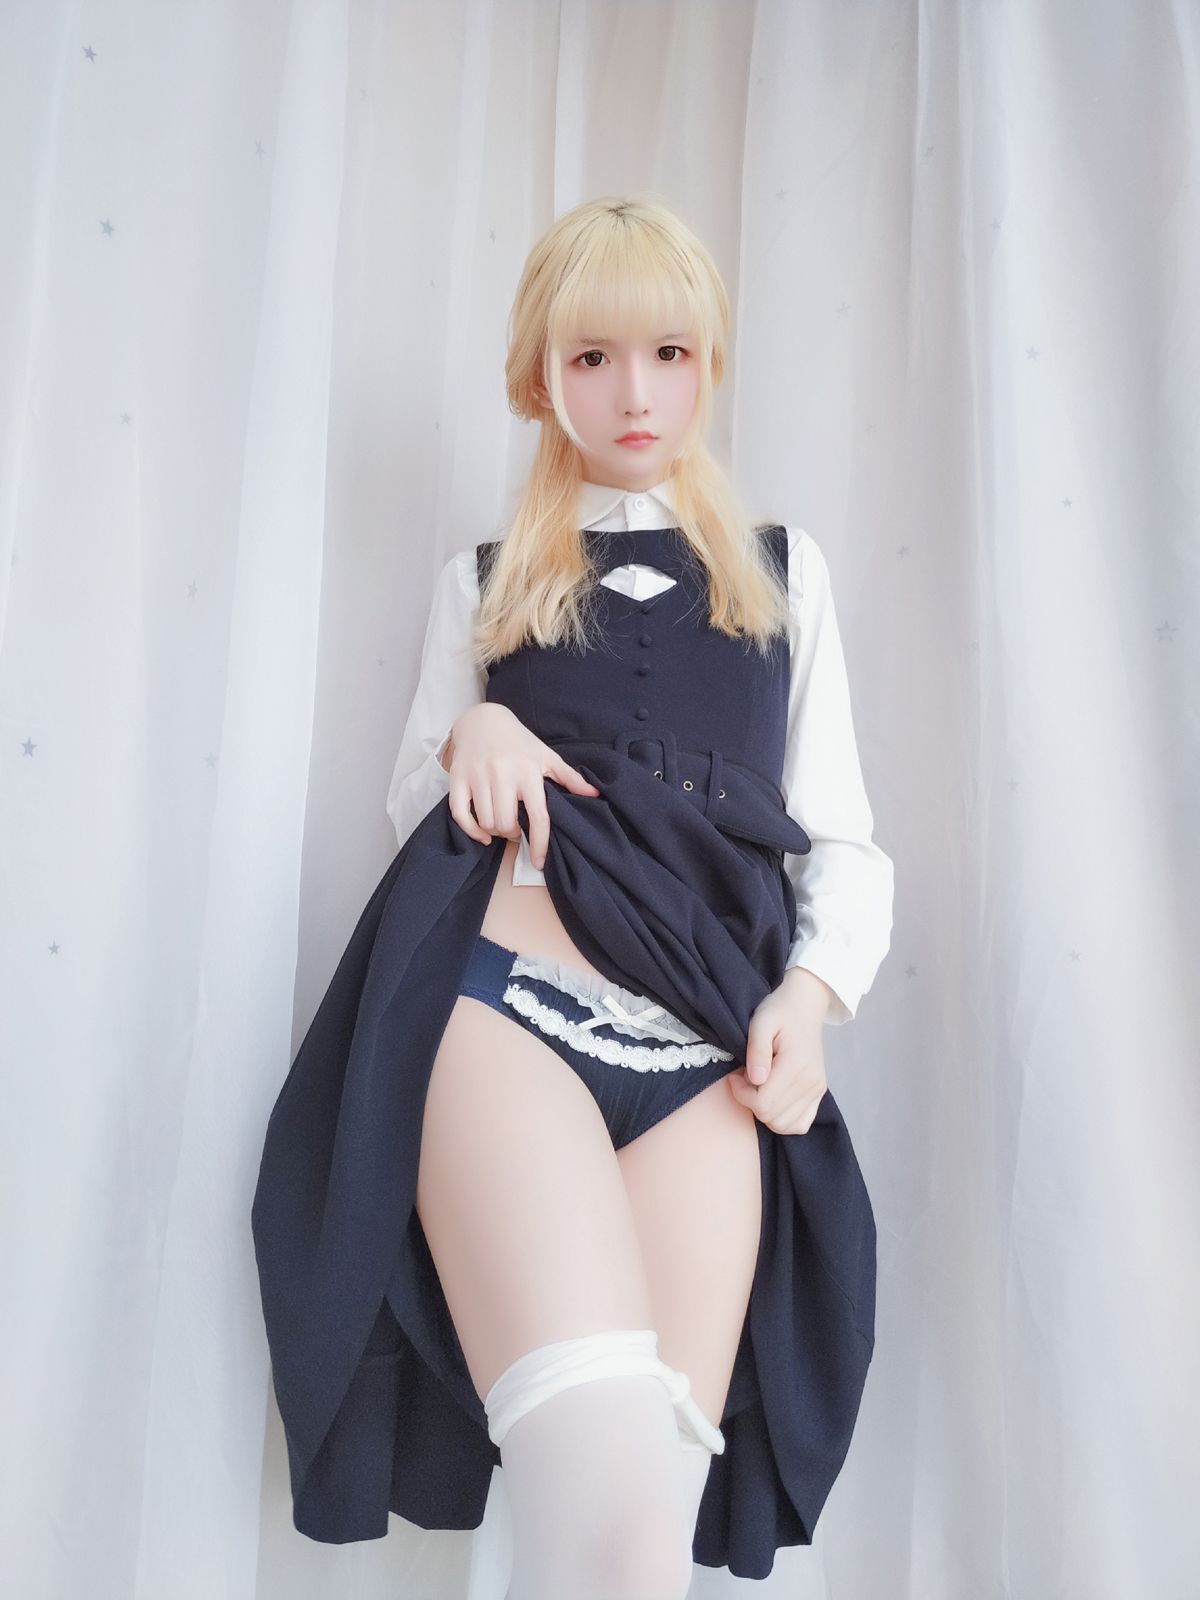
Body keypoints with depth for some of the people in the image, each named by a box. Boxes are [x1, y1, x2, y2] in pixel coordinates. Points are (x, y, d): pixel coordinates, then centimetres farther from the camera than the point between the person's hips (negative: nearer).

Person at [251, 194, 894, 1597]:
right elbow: (415, 804, 21)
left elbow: (845, 837, 16)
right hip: (505, 991, -1)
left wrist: (813, 987, -3)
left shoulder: (783, 570, 21)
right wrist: (471, 732, -1)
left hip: (707, 1035, 2)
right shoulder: (484, 579, 22)